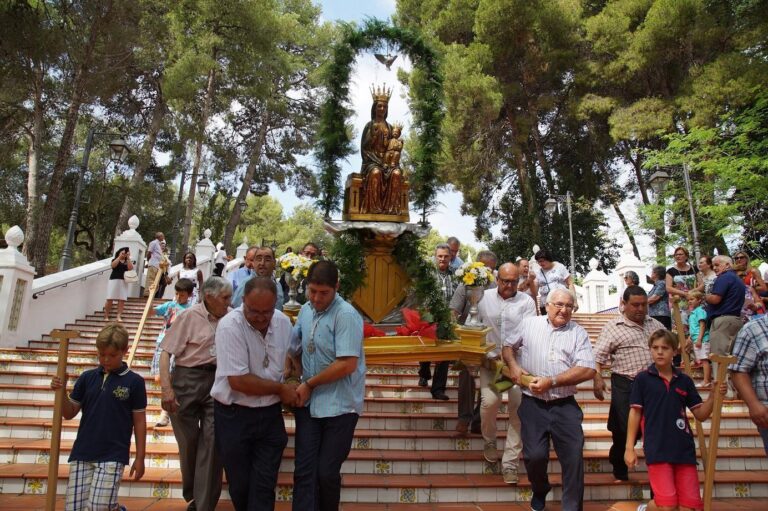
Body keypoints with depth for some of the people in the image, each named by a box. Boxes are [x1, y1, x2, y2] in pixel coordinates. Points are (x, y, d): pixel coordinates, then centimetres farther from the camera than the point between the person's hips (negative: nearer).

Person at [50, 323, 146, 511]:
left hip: (112, 456, -4)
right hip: (82, 454, 4)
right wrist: (61, 392, -8)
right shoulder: (87, 377, 5)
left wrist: (140, 457, 1)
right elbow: (69, 413, 11)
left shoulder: (134, 381, -4)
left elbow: (140, 421, 0)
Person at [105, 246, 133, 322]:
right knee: (110, 299, -6)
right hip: (114, 280, -2)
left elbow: (131, 268, -4)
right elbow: (113, 265, -11)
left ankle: (119, 316, -7)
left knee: (122, 300, -7)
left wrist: (128, 258, -3)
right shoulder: (115, 259, 10)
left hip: (123, 282, 2)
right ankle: (106, 316, 3)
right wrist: (119, 257, -8)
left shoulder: (128, 261, 16)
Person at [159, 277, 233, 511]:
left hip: (216, 382, 2)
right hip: (188, 379, -2)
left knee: (211, 443, -1)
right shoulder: (190, 316, -9)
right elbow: (166, 352, -9)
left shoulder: (228, 318, 0)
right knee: (188, 442, 12)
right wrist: (166, 388, -17)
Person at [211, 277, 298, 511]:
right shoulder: (230, 326, -19)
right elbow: (238, 381, -22)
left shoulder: (283, 322, -2)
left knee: (265, 485, 5)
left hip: (271, 414, 3)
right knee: (240, 485, 13)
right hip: (234, 415, -3)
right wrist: (281, 389, -12)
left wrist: (295, 389, 2)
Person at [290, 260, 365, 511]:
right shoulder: (305, 310, 5)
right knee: (304, 470, 4)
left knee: (327, 472, 5)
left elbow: (347, 365, -23)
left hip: (339, 406, -5)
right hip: (308, 403, 6)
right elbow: (293, 346, 19)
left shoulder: (346, 315, -17)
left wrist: (309, 384, -14)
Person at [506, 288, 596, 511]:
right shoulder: (529, 324, 5)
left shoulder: (578, 333, 0)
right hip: (533, 404, 0)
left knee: (574, 456, -1)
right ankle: (539, 491, 30)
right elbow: (509, 345, 19)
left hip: (565, 405, 0)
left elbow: (588, 370, -9)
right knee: (535, 455, -2)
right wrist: (513, 365, -2)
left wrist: (552, 381, -15)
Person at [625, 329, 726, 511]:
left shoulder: (684, 380, 7)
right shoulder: (642, 379, -1)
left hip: (684, 448, 4)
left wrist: (713, 396, -7)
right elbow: (635, 413, 1)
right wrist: (629, 448, -1)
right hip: (657, 449, -4)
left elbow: (701, 414, 11)